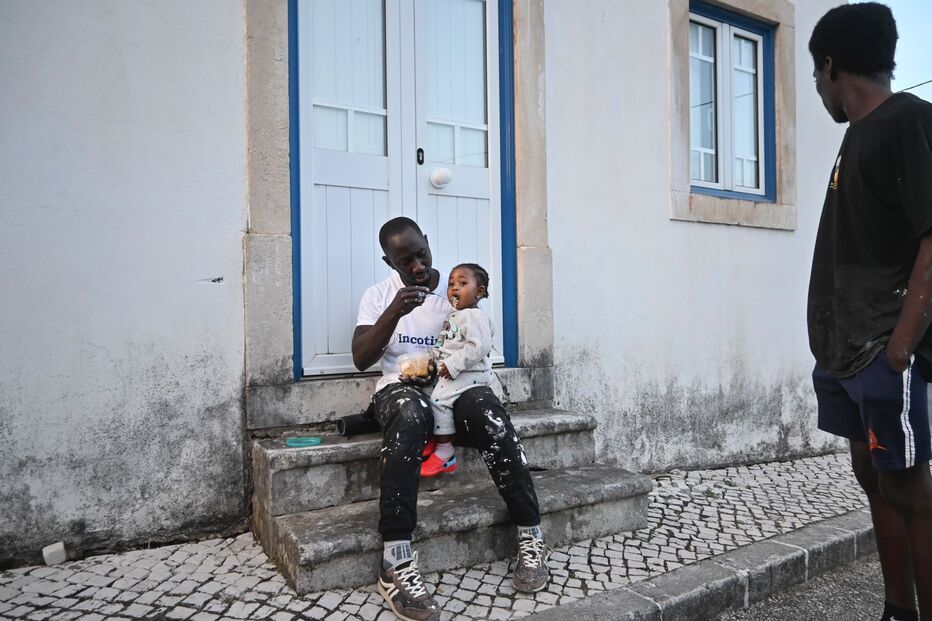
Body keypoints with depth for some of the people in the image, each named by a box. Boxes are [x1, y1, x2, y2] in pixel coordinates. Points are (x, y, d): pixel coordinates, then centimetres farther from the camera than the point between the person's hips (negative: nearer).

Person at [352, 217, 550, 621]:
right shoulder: (379, 295, 5)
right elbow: (361, 359, -7)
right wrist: (395, 311, -21)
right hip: (401, 388, -1)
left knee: (489, 412, -34)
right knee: (411, 413, -39)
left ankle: (531, 539, -23)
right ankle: (396, 565, -40)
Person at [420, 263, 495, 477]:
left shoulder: (474, 316, -14)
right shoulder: (455, 316, 19)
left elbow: (478, 347, -25)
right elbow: (447, 345, 27)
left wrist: (454, 365, -24)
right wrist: (435, 359, 9)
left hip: (468, 373, -10)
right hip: (452, 372, 10)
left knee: (440, 399, -18)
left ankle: (444, 452, -11)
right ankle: (437, 437, 15)